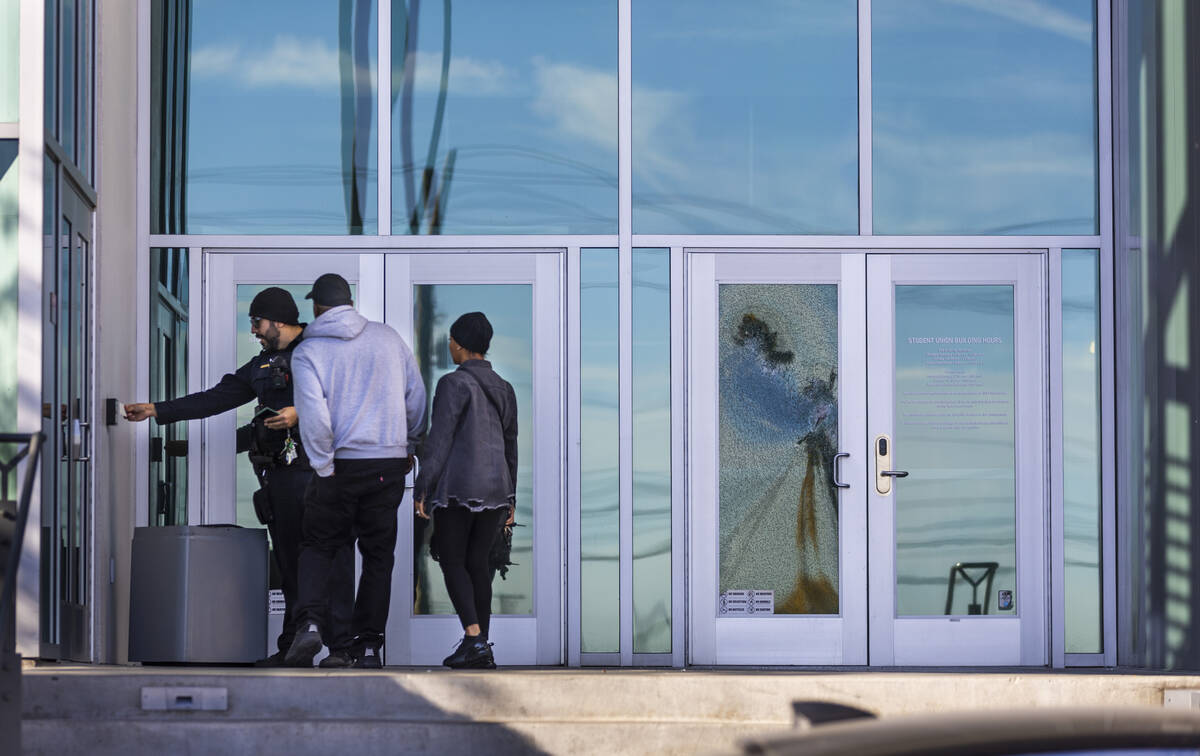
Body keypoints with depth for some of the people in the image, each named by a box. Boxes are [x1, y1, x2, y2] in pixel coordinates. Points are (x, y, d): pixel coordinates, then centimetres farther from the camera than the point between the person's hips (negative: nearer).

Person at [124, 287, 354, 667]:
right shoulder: (262, 365, 22)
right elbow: (215, 399, 23)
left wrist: (301, 412, -15)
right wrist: (156, 410, 20)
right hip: (280, 475, 7)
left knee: (332, 557, -9)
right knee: (289, 563, 6)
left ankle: (342, 646, -8)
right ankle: (292, 649, 8)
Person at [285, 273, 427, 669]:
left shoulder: (307, 352, -5)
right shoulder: (388, 337, 5)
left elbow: (314, 416, -16)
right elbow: (417, 397, 9)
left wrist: (324, 468, -8)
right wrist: (410, 447, 19)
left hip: (341, 463, -2)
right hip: (390, 464, 2)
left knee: (318, 544, 12)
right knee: (379, 553, 9)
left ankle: (310, 621, -9)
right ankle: (369, 644, 7)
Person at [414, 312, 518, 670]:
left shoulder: (454, 383, -10)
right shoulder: (504, 389, 13)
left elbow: (439, 439, -15)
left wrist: (421, 489, -13)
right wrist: (509, 499, 22)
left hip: (456, 487, -6)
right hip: (494, 487, 6)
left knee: (451, 562, 1)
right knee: (478, 563, 11)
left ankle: (473, 638, -15)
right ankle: (483, 651, 9)